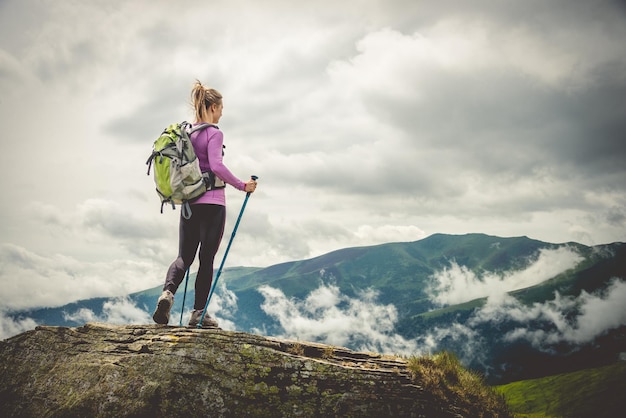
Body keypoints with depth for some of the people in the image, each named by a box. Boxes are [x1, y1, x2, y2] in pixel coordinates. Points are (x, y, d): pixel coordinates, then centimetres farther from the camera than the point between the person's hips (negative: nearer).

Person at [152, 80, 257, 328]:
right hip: (212, 203, -6)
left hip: (189, 202, 6)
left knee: (184, 256, 9)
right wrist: (242, 186, -12)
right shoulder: (214, 133, -10)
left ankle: (168, 292, -18)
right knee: (206, 258, 3)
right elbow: (216, 166, -21)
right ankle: (199, 312, 8)